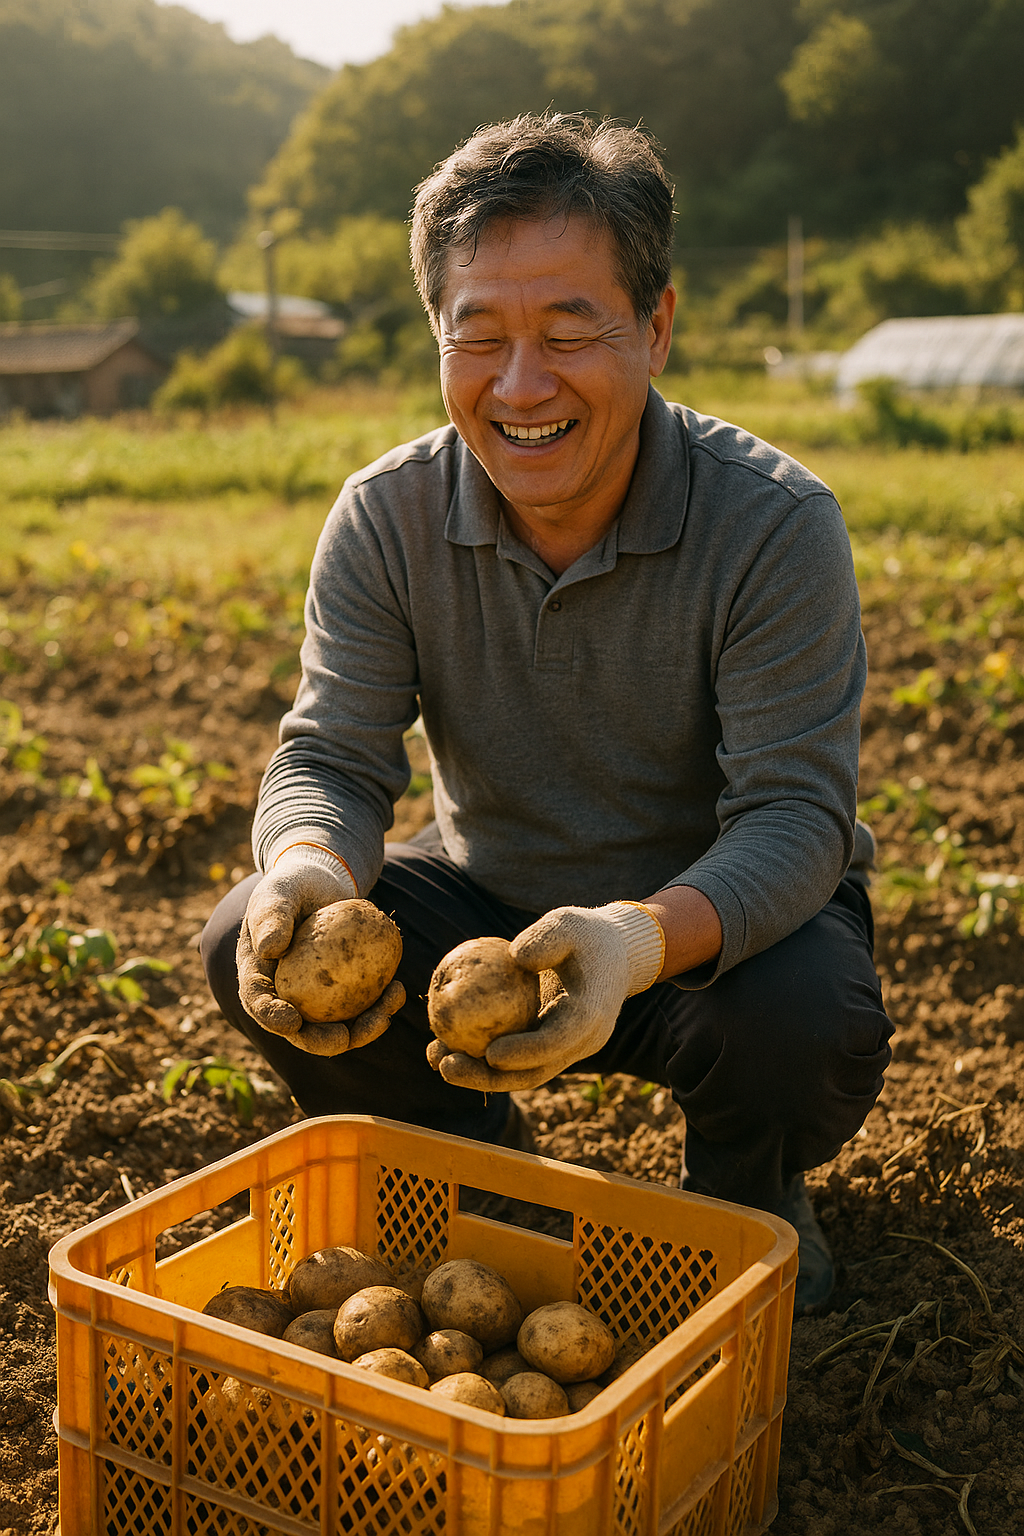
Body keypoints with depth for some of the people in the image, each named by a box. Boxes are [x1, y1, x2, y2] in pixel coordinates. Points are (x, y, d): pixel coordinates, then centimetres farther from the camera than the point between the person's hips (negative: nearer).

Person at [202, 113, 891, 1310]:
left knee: (812, 1025, -35)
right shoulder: (385, 519, -12)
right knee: (255, 949, -19)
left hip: (720, 913, -2)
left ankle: (745, 1208, 5)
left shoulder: (776, 524, -22)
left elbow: (794, 814, -27)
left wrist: (643, 938, -49)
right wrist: (309, 868, -41)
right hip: (486, 898, 3)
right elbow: (331, 758, -14)